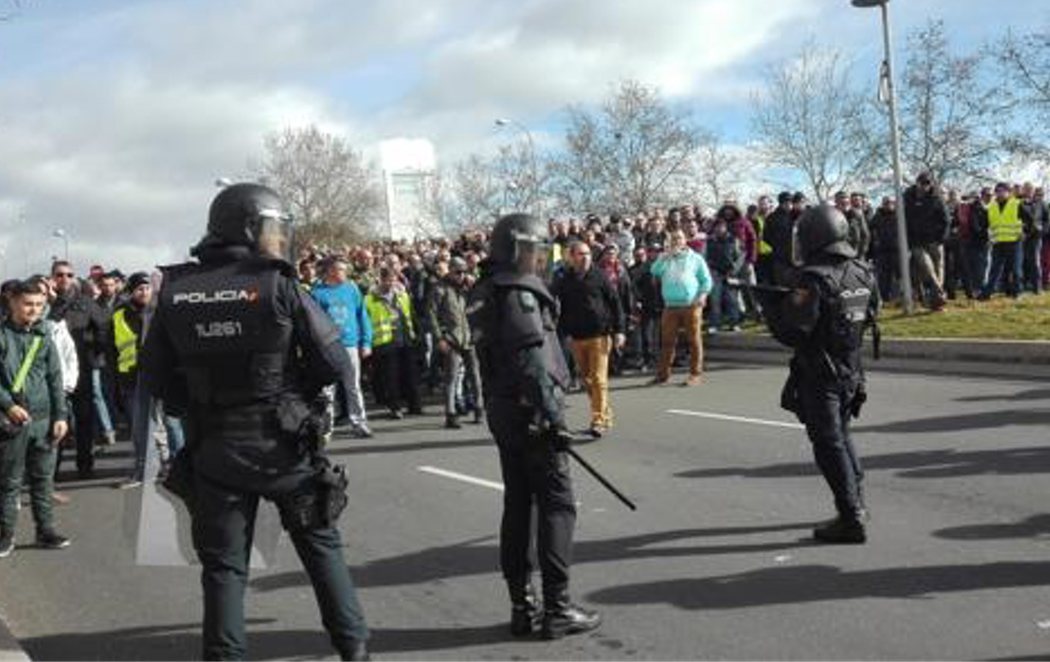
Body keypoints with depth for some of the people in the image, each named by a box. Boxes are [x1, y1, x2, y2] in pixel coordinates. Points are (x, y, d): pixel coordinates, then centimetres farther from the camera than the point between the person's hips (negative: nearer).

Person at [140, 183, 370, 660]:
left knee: (223, 565, 11)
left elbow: (156, 377, 3)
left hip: (213, 449, 2)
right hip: (283, 444, -2)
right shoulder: (278, 286, -12)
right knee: (321, 546, 15)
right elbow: (333, 361, -10)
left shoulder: (173, 293, -1)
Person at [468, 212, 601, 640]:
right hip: (531, 412, -9)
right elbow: (531, 360, -22)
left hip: (501, 412, 9)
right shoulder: (519, 293, -14)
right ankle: (556, 608, 0)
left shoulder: (484, 294, 14)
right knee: (556, 504, -3)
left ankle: (522, 605, 18)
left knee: (518, 504, 13)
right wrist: (552, 414, -22)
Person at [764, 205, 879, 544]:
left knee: (830, 445, -1)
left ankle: (851, 520, 1)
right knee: (841, 436, 24)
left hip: (819, 378, -8)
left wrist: (772, 305, -4)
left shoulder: (814, 279, -21)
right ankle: (856, 502, 34)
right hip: (850, 373, 8)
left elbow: (792, 333, -23)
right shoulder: (862, 272, 2)